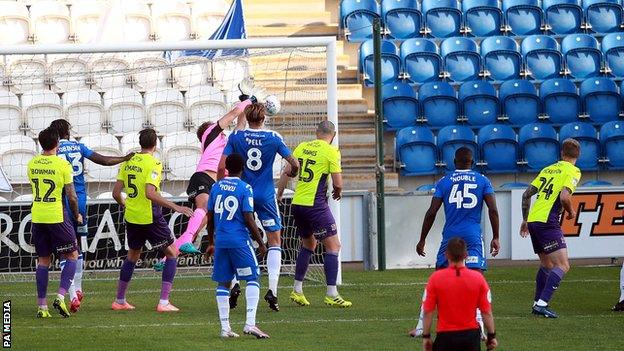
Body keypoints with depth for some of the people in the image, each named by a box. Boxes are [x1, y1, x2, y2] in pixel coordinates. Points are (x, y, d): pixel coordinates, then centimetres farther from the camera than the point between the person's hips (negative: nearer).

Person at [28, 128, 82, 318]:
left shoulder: (32, 164, 5)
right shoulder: (63, 164, -10)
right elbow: (71, 197, -9)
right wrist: (77, 215, 9)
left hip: (37, 217, 5)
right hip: (57, 217, -5)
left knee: (43, 260, 11)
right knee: (72, 256, 8)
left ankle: (42, 306, 8)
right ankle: (60, 297, -8)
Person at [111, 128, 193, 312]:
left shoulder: (128, 162, 6)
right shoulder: (153, 163, -14)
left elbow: (116, 192, 7)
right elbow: (150, 193, -25)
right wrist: (175, 207, -23)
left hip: (131, 216, 6)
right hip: (150, 217, -6)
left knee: (132, 255, 24)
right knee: (172, 253, 6)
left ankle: (119, 300, 28)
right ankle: (163, 302, -3)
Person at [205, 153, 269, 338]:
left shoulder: (216, 187, 8)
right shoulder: (245, 188, -6)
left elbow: (210, 217, 12)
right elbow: (249, 219, -10)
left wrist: (211, 243, 23)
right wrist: (261, 243, -2)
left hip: (220, 241, 5)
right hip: (240, 240, -5)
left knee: (223, 282, 9)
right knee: (253, 279, 0)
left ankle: (225, 327, 7)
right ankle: (250, 323, -13)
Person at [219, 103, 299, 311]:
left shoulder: (236, 137, -2)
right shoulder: (273, 138, -4)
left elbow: (222, 167, -6)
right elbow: (294, 164, -2)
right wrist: (292, 172, 22)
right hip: (266, 197, -1)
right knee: (275, 242, 7)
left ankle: (234, 284, 1)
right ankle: (272, 290, -5)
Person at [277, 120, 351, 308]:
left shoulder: (301, 147, 9)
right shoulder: (331, 152, -7)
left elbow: (286, 173, 12)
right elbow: (338, 183, -8)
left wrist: (278, 195, 22)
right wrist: (338, 192, 14)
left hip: (297, 204, 7)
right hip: (316, 206, -7)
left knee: (308, 244, 22)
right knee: (333, 246, -1)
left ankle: (297, 290, 22)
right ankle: (331, 294, -8)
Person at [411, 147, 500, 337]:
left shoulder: (444, 182, 7)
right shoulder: (482, 180, 6)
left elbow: (431, 212, 3)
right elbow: (493, 209, -3)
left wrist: (422, 240, 10)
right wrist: (495, 238, 3)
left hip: (450, 236, 1)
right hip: (473, 236, -1)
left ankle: (421, 327, 13)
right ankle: (478, 326, -21)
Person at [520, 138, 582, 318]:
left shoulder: (548, 169, 18)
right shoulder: (573, 171, -3)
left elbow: (526, 194, 18)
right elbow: (564, 196, -20)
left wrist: (525, 220, 27)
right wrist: (571, 212, 1)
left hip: (533, 221, 8)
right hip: (547, 222, -8)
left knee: (547, 265, 22)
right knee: (562, 266, -9)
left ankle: (538, 303, 23)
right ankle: (542, 304, -20)